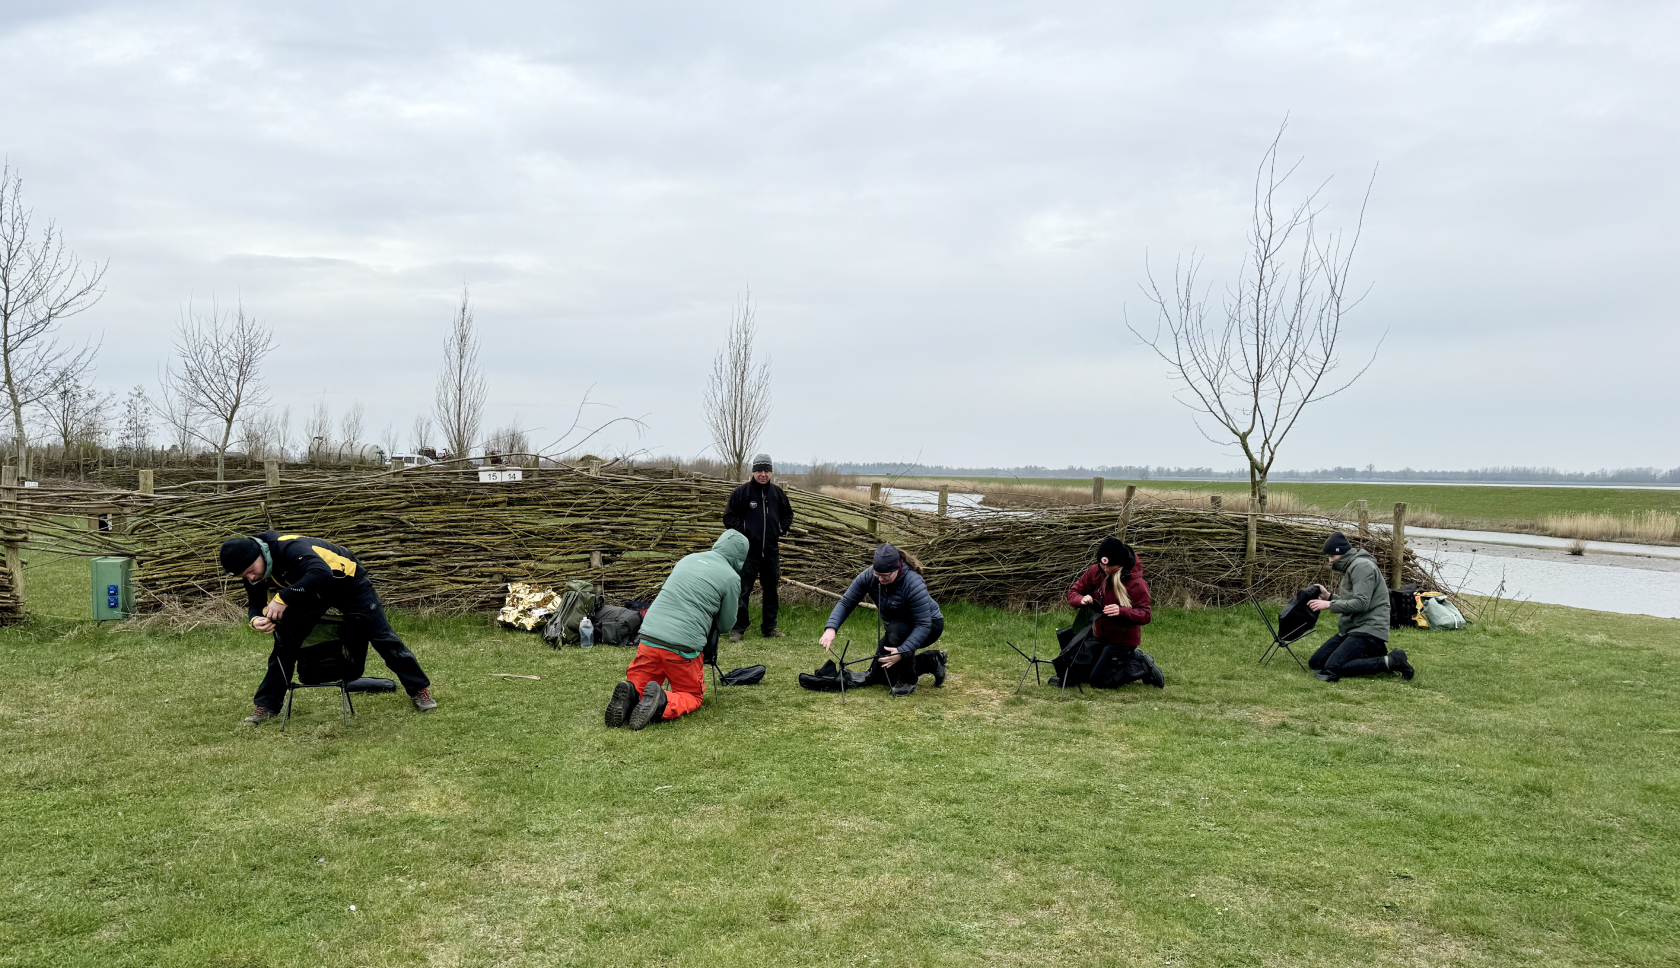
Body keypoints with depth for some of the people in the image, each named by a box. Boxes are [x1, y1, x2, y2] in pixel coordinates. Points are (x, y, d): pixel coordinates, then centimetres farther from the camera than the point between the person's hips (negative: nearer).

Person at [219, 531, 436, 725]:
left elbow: (321, 573, -56)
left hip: (347, 581, -6)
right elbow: (255, 604, -6)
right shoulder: (254, 574, -16)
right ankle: (267, 705, 6)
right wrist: (256, 620, -30)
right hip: (310, 591, 6)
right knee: (284, 642, -6)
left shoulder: (289, 547, -40)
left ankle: (420, 689, 5)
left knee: (381, 635, -5)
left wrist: (283, 598, -52)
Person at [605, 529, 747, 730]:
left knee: (638, 687, 20)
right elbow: (726, 624, 11)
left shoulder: (688, 559, 17)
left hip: (649, 637, 4)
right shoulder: (731, 578, 1)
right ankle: (662, 702, -15)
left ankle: (629, 695, -15)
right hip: (683, 646, -4)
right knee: (692, 696, 16)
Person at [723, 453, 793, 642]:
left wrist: (781, 531, 9)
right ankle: (738, 628, 1)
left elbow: (788, 514, 23)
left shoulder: (778, 493, 8)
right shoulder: (741, 492, -3)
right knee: (742, 590, -7)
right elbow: (729, 517, 1)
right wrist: (742, 532, -8)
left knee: (771, 589, 11)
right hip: (748, 550, -4)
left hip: (771, 550, 4)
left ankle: (770, 627, 23)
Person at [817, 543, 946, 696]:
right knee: (878, 675, -1)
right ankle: (931, 661, 17)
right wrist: (831, 628, -33)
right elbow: (846, 602, -16)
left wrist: (902, 652, -46)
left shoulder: (913, 584, -35)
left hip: (931, 625, -6)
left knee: (896, 630, -38)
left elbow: (923, 625, -35)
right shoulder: (869, 576, -20)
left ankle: (908, 681, -16)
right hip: (895, 628, 7)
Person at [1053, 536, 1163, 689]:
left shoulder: (1137, 583, -18)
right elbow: (1072, 593, 3)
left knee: (1098, 681, -12)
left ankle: (1144, 666, 8)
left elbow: (1145, 616, -20)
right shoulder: (1095, 572, -4)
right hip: (1098, 635, 7)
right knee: (1067, 670, 3)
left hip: (1123, 639, -7)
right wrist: (1081, 600, -21)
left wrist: (1122, 611, -38)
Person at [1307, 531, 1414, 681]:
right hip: (1349, 630, 11)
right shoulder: (1350, 567, 20)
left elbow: (1361, 603, -22)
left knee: (1333, 668, -25)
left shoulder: (1362, 566, -13)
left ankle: (1390, 661, -13)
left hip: (1368, 629, -11)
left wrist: (1329, 605, -18)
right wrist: (1329, 596, 10)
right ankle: (1373, 655, 7)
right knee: (1315, 663, 3)